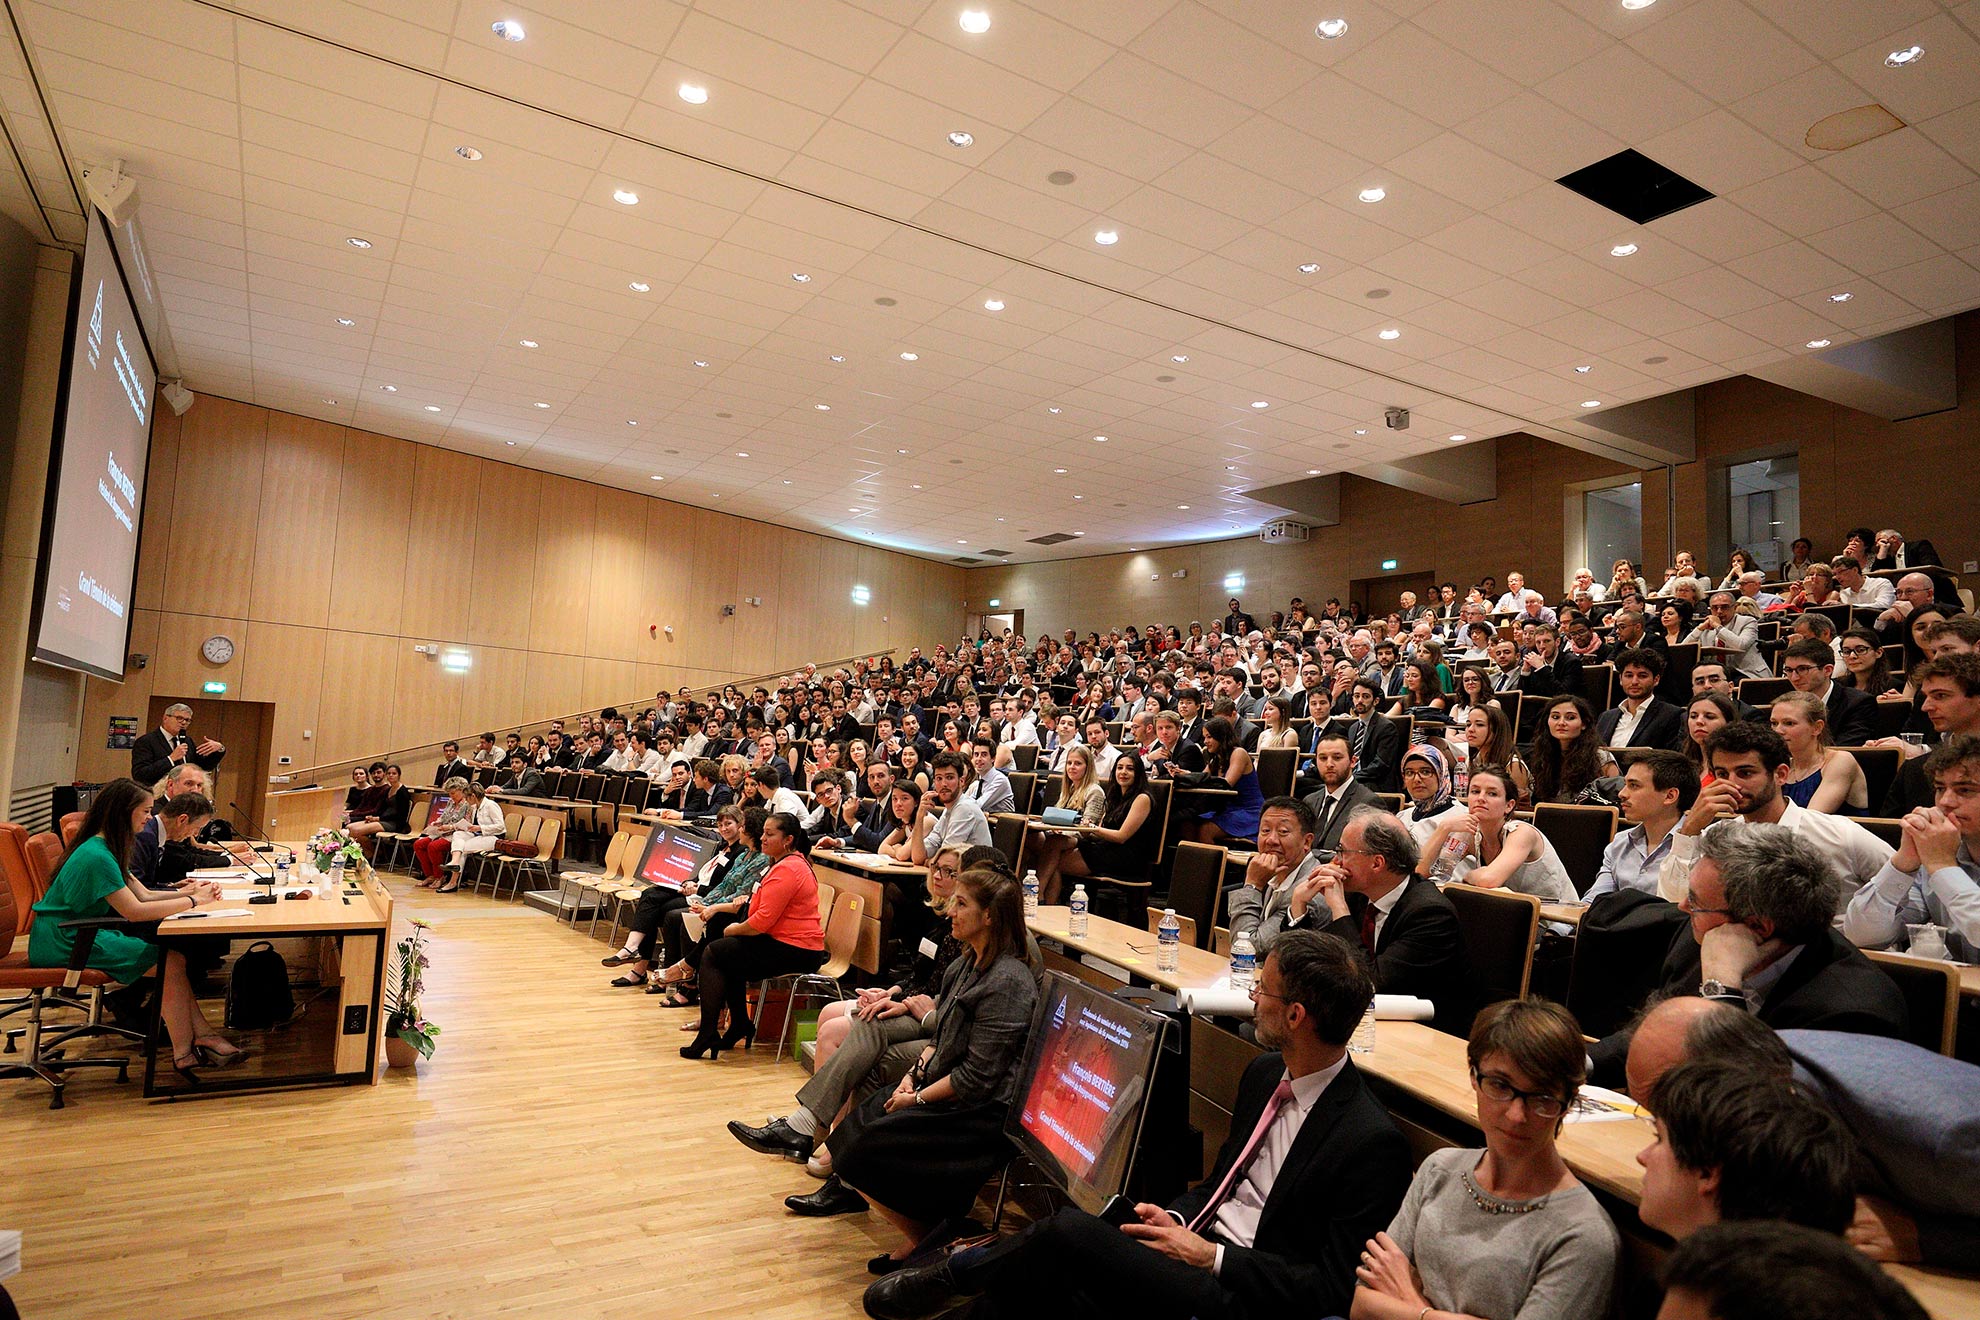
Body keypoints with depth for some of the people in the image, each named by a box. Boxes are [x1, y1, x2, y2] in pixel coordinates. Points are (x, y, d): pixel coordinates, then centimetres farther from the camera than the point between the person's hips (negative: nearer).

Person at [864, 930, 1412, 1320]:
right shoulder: (1265, 1071, 8)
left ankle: (950, 1276, 6)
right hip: (1193, 1241, 8)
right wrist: (1178, 1216, 1)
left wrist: (1210, 1256, -15)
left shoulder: (1372, 1143, -18)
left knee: (1069, 1230, -21)